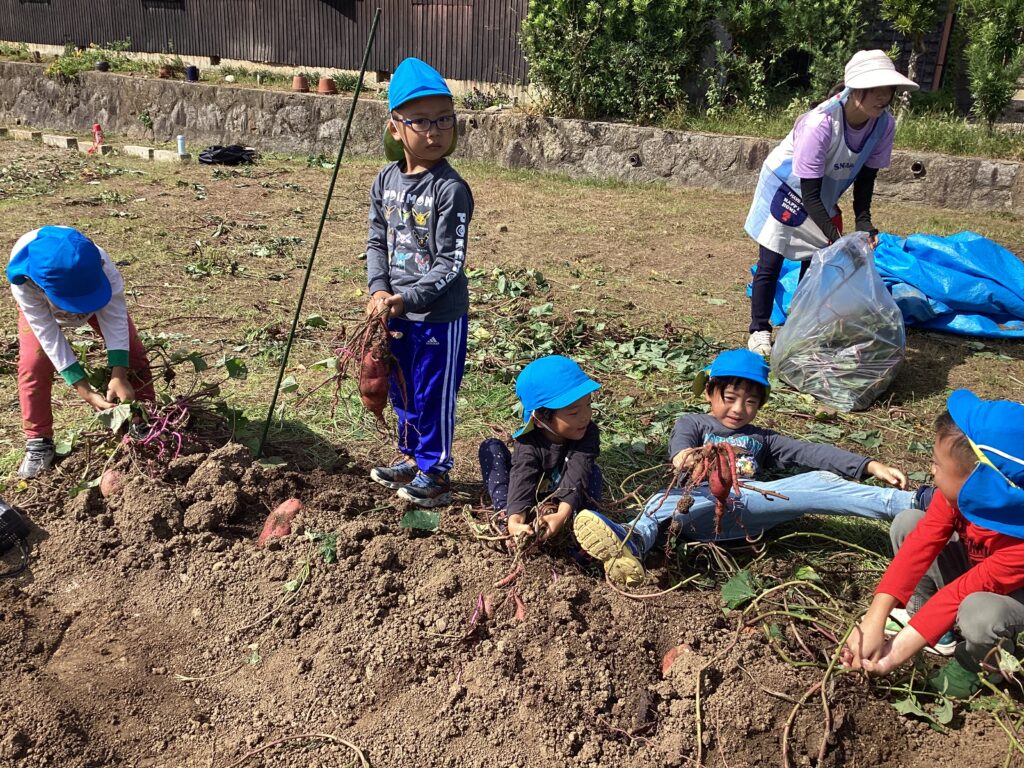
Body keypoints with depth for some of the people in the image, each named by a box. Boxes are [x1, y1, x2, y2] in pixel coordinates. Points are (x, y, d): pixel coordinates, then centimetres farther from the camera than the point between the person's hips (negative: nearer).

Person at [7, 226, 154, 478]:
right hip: (41, 309, -1)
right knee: (33, 364, -17)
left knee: (132, 351, -12)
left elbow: (115, 319, -37)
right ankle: (38, 441, 0)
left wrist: (119, 375, -46)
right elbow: (49, 336, -37)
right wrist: (85, 391, -41)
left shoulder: (101, 265, -44)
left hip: (99, 301, 1)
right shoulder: (23, 285, -44)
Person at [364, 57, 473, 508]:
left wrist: (407, 298, -24)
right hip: (397, 312, 7)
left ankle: (435, 473, 24)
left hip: (440, 314, -7)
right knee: (402, 391, 21)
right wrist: (379, 290, -7)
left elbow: (450, 263, -18)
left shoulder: (450, 189, -16)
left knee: (435, 395, 6)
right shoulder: (386, 181, 3)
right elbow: (377, 241, 8)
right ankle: (412, 458, 40)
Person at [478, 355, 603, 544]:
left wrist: (562, 515, -55)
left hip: (560, 500, 0)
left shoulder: (588, 434, -25)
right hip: (527, 500, 0)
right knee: (491, 447, -19)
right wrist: (515, 520, -60)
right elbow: (522, 479, -41)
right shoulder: (528, 442, -27)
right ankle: (507, 512, -32)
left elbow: (575, 477, -38)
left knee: (591, 471, -28)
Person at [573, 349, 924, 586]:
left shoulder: (761, 438, 35)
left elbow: (810, 452, 23)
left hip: (754, 502, 3)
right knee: (667, 501, -39)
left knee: (819, 481, -19)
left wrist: (871, 466, 10)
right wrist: (683, 457, -27)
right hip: (704, 499, -3)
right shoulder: (692, 422, 27)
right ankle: (631, 544, -67)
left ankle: (903, 502, -31)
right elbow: (680, 443, 2)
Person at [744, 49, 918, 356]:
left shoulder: (884, 124, -20)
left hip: (824, 196, 6)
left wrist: (863, 221, -19)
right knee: (770, 263, -3)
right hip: (786, 187, -5)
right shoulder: (821, 123, -37)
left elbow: (865, 176, -6)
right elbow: (809, 193, -32)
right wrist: (836, 237, -35)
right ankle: (759, 330, 12)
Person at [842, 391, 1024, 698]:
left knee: (979, 612, -38)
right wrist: (875, 618, -36)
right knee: (907, 523, -12)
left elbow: (962, 592, -37)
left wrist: (898, 650, -34)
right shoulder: (960, 494, -25)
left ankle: (976, 663, -3)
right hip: (974, 572, 6)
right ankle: (921, 614, 1)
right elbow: (921, 544, -28)